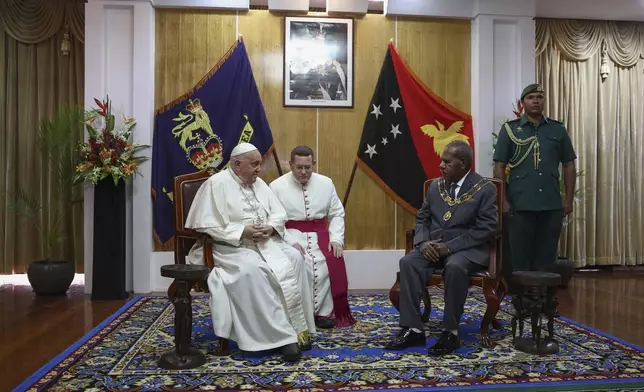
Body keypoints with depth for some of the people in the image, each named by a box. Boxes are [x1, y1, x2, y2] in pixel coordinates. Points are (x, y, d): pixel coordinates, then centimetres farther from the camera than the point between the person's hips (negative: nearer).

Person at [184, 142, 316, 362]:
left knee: (294, 259, -19)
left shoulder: (259, 183, 13)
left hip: (266, 242, 6)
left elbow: (279, 214, 13)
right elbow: (205, 226, -14)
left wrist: (270, 227, -11)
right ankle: (281, 335, -28)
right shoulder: (216, 184, -7)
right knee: (252, 270, -35)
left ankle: (297, 327, -15)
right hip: (232, 247, -6)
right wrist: (242, 232, -21)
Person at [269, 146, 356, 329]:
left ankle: (324, 313, -8)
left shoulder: (326, 183, 7)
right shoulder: (277, 187, -3)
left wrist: (336, 238, -7)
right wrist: (291, 242, -19)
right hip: (290, 236, -2)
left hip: (319, 235, 3)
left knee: (333, 262, -24)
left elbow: (337, 214, 9)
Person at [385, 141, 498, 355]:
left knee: (455, 267, -37)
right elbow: (422, 218, 13)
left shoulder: (485, 189, -5)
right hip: (433, 246, 5)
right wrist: (423, 242, -10)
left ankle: (450, 332, -21)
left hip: (467, 248, -4)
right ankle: (413, 329, -20)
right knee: (408, 262, -25)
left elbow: (487, 229, -13)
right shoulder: (435, 186, 11)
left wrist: (450, 246, -20)